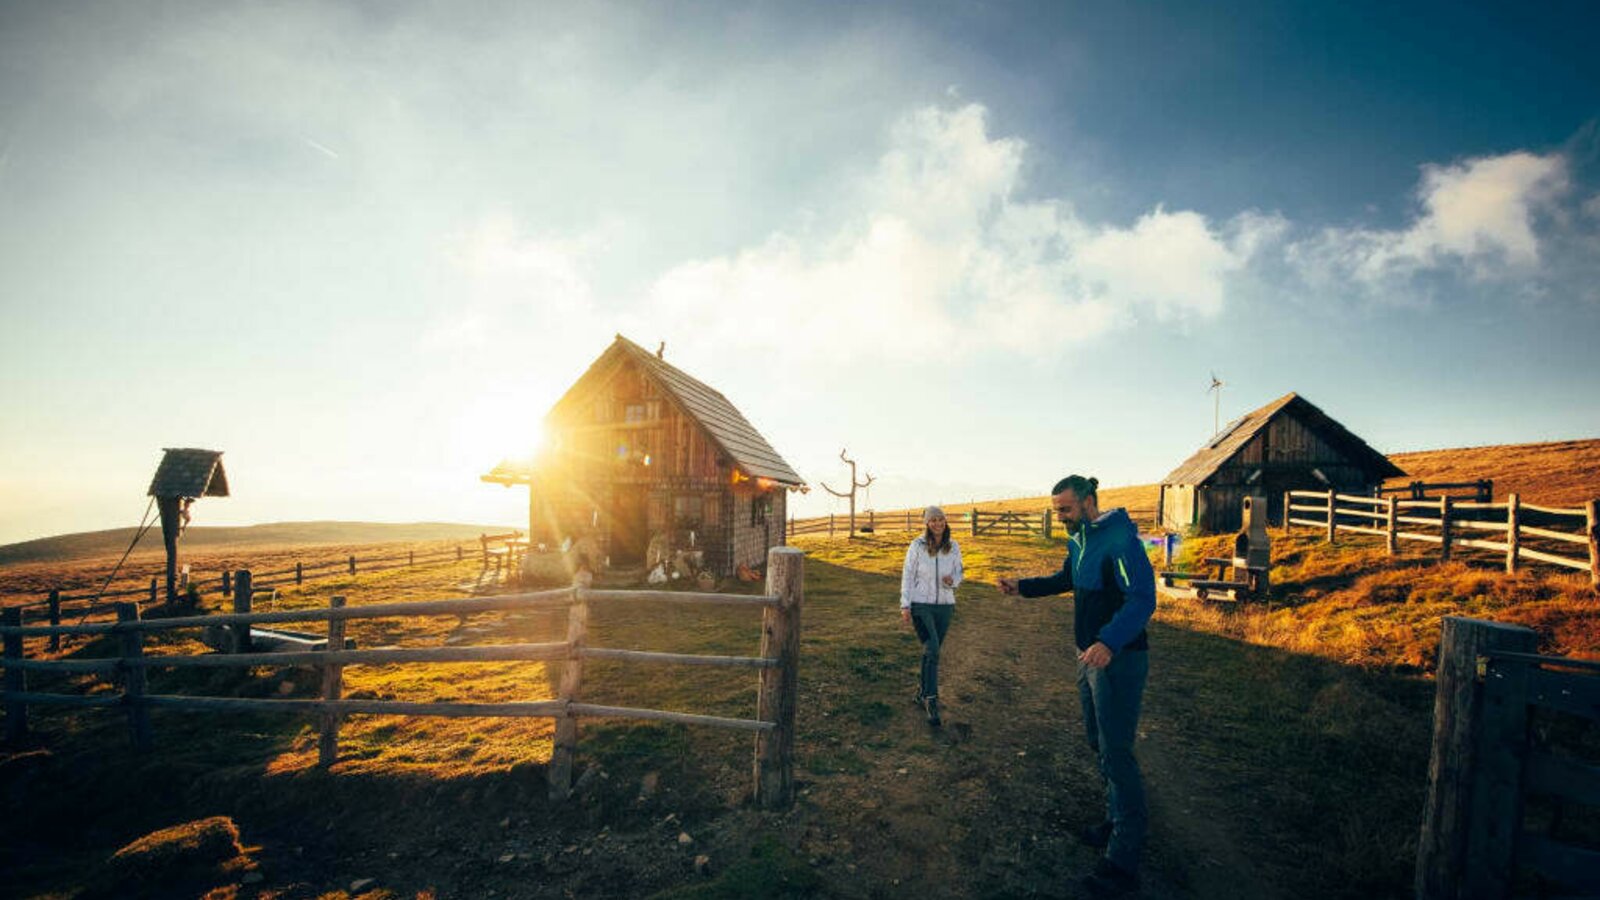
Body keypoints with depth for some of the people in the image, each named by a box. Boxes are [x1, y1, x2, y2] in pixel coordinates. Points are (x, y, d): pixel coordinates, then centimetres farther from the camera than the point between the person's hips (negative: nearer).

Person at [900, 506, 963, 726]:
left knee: (932, 652, 13)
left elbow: (958, 574, 10)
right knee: (932, 651, -14)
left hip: (945, 605, 4)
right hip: (921, 605, -4)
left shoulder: (953, 547, 2)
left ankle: (922, 691, 32)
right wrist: (905, 605, -8)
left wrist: (952, 581, -15)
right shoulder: (917, 546, -7)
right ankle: (931, 701, -7)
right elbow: (907, 576, -4)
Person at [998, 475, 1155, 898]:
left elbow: (1143, 599, -29)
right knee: (1098, 742, 19)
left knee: (1115, 752, -7)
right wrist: (1022, 586, 15)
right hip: (1090, 656, 10)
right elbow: (1066, 580, 26)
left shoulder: (1120, 538, -21)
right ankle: (1119, 821, 36)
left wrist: (1110, 642, -42)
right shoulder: (1079, 540, 9)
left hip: (1119, 658, -10)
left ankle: (1123, 862, 2)